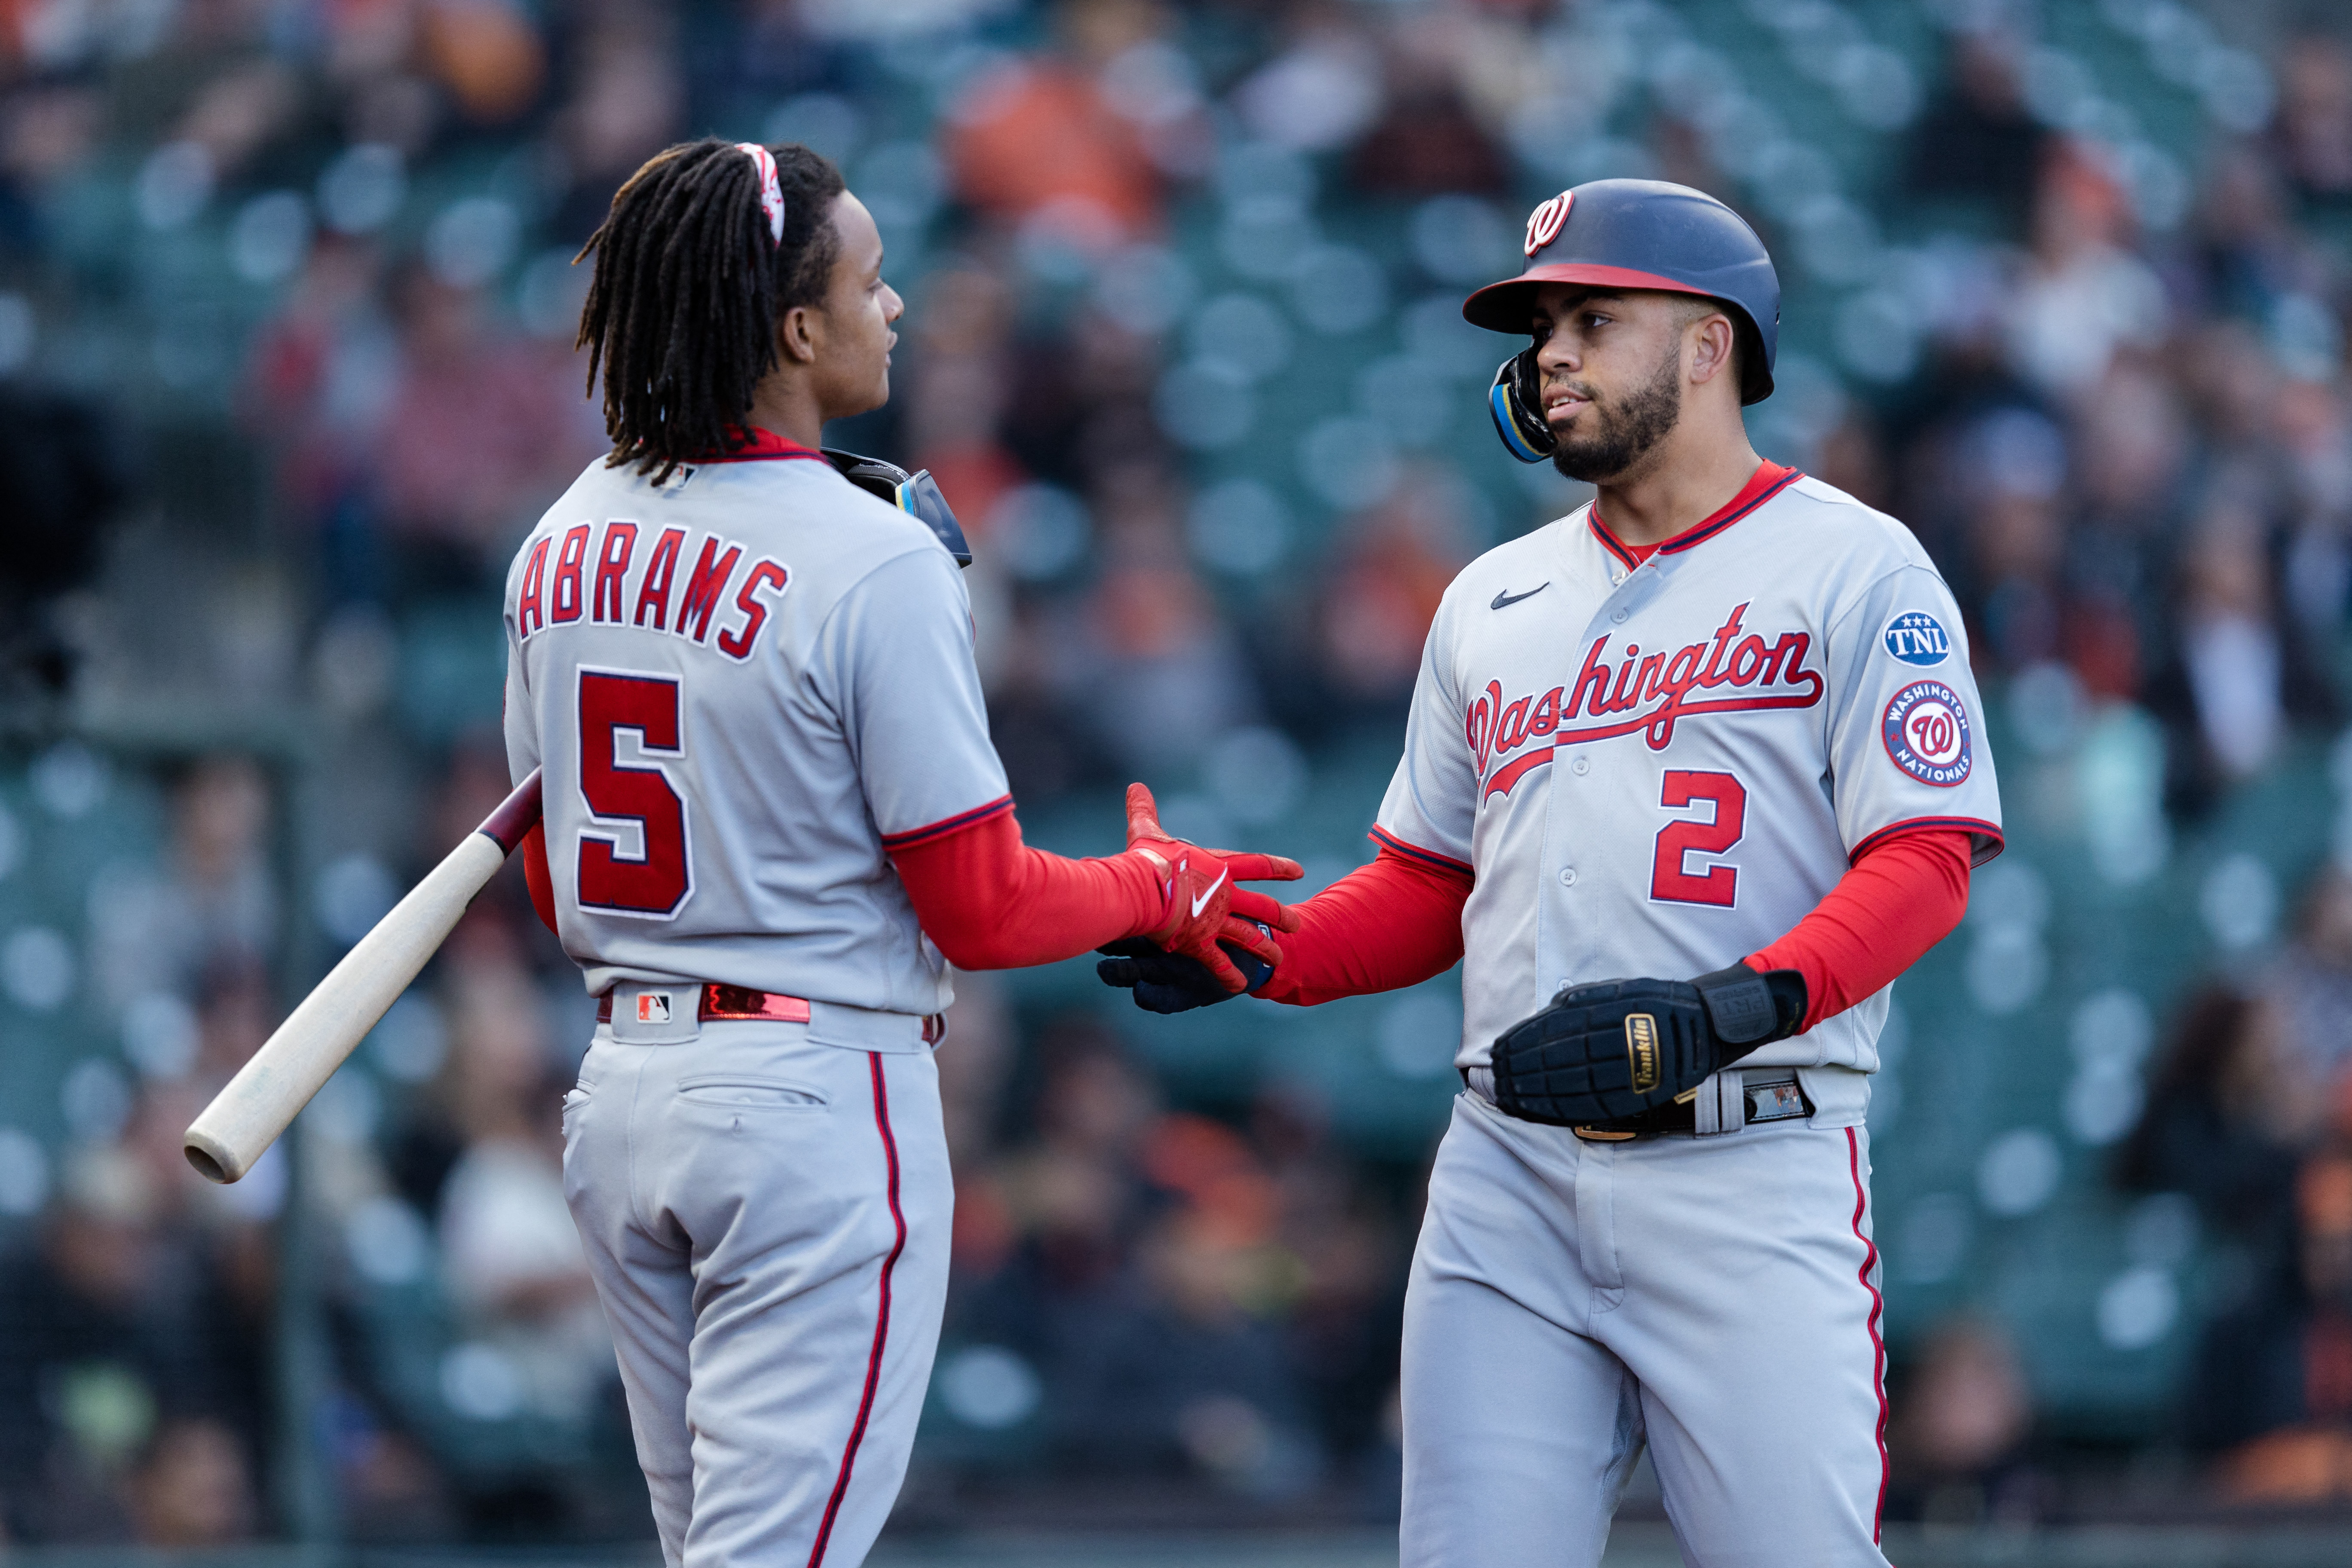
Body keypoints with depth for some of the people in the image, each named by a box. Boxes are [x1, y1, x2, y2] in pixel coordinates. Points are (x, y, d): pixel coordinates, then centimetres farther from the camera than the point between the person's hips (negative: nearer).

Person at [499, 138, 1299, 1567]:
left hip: (624, 1073, 8)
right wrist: (1160, 887, 5)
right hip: (816, 1101, -8)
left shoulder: (563, 547, 6)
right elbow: (983, 912, -12)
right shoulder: (878, 565, -16)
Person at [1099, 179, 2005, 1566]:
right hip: (1509, 1174, 5)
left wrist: (1729, 1011, -24)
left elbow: (1924, 863, -8)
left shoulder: (1855, 568, 1)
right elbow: (1427, 888, 23)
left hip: (1750, 1168, -5)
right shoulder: (1495, 599, 20)